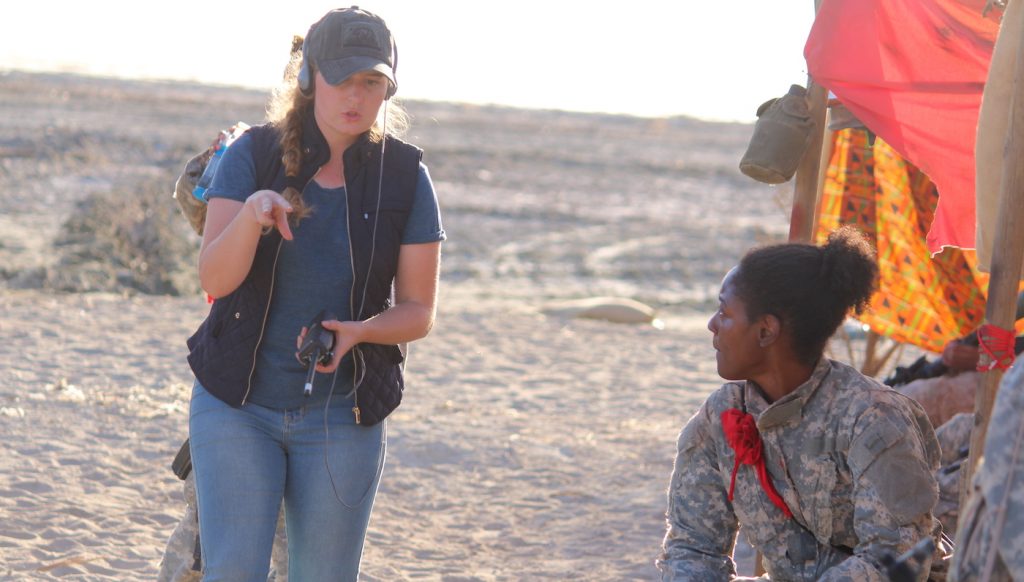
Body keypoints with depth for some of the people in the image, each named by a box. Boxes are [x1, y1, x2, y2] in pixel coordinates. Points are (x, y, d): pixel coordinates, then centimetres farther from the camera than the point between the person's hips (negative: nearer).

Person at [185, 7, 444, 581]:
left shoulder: (406, 177, -6)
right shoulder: (253, 156, -8)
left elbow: (419, 312, -2)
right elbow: (215, 277, -18)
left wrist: (356, 332, -23)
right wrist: (252, 210, -38)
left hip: (341, 418, 1)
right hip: (237, 402, -1)